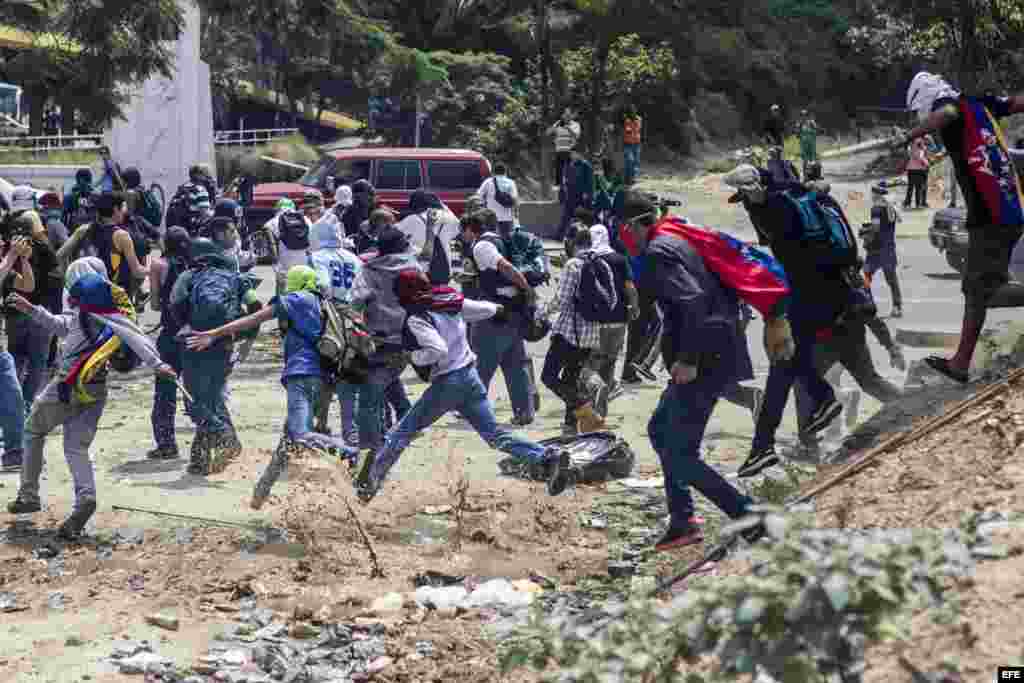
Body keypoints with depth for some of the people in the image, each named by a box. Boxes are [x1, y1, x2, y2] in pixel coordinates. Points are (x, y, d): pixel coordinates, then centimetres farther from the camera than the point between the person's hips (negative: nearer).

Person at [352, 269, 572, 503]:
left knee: (403, 431, 5)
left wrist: (414, 356, -10)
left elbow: (438, 351, -26)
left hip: (447, 383, -6)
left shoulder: (417, 319, -14)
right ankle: (550, 457, -7)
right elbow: (484, 309, 16)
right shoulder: (451, 301, 5)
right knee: (495, 435, 8)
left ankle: (370, 481, 1)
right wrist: (496, 308, 37)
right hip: (471, 377, 6)